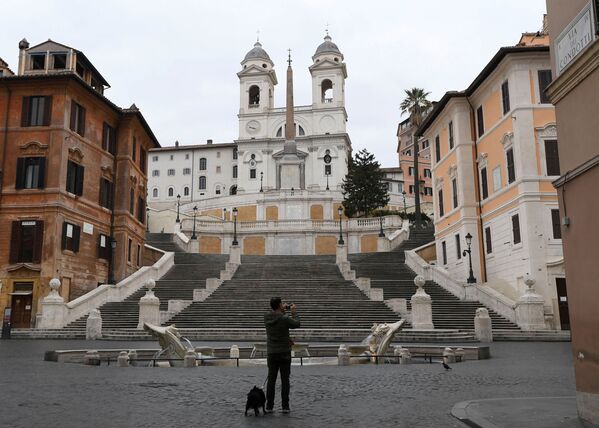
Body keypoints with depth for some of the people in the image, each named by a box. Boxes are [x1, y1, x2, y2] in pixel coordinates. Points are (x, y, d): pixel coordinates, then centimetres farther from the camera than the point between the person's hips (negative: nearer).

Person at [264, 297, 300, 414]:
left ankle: (269, 406, 10)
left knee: (271, 380, 9)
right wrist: (294, 312, 14)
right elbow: (296, 324, 2)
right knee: (285, 380, 5)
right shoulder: (284, 319, -17)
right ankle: (285, 406, 6)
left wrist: (283, 311, 23)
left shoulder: (266, 317, -3)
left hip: (271, 353, 4)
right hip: (284, 353, -4)